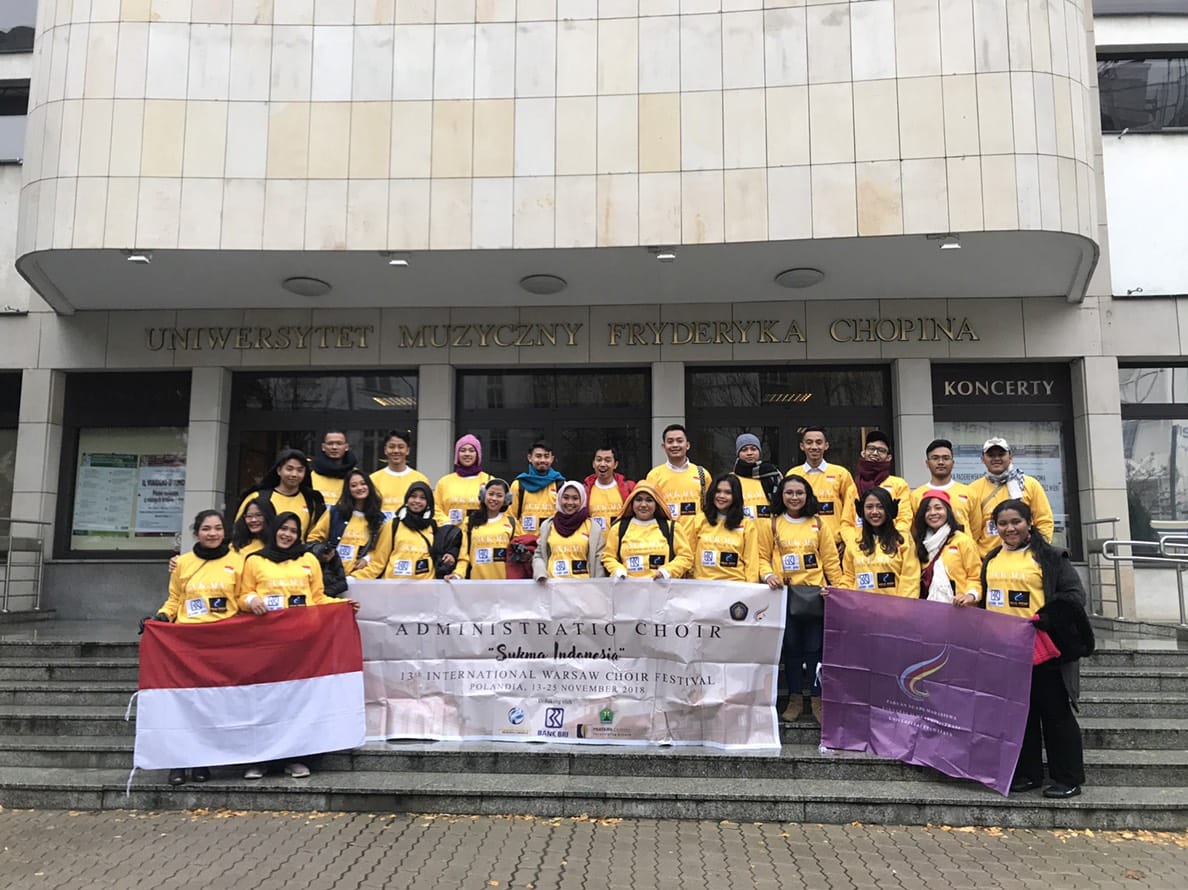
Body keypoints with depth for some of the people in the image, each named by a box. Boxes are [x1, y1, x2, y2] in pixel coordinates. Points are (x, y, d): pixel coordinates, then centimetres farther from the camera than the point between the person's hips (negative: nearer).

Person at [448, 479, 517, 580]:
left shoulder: (510, 522, 9)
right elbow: (464, 553, 6)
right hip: (477, 580, 0)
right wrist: (458, 574, -9)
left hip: (503, 581, 0)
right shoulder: (470, 521, 9)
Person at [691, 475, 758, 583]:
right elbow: (691, 555, 12)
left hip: (736, 585, 0)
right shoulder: (700, 520, 9)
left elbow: (751, 562, 5)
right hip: (702, 584, 1)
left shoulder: (747, 525, 5)